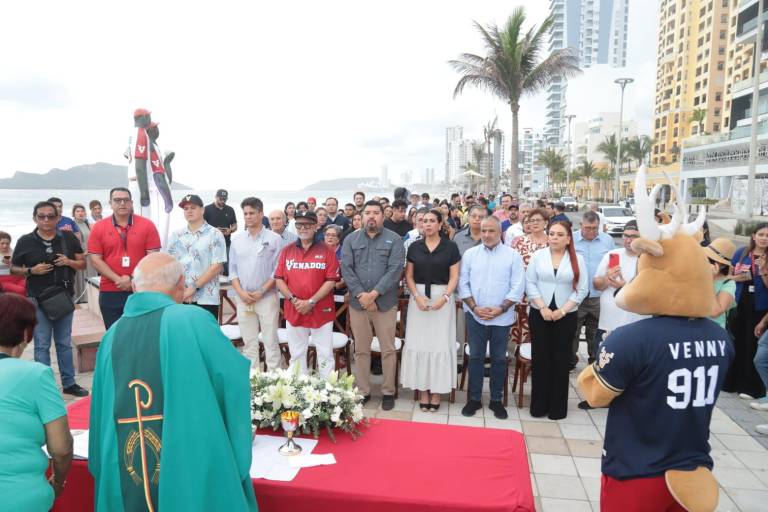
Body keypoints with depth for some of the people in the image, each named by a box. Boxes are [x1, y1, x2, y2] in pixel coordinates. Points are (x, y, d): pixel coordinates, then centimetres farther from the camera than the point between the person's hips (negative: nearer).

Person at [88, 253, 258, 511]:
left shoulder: (112, 334, 2)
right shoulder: (193, 320, -15)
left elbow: (101, 411, 9)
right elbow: (235, 379, -14)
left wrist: (103, 468, 21)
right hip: (191, 475, -5)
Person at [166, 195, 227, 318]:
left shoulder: (214, 234, -2)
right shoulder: (176, 235, 11)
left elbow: (217, 266, -8)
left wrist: (194, 287, -12)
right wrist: (182, 289, -7)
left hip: (206, 299, -4)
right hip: (179, 298, 4)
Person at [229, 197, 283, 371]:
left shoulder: (274, 239, -3)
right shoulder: (237, 239, 9)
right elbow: (232, 269, 8)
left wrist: (261, 292, -12)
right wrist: (241, 292, -5)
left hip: (267, 297, -3)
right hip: (243, 299, 4)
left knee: (270, 341, 1)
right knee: (249, 342, 11)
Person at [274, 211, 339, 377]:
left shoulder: (327, 251, -2)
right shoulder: (287, 251, 7)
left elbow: (331, 280, -8)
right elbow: (279, 279, 4)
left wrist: (311, 301, -15)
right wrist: (293, 299, -11)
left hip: (321, 312, -3)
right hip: (293, 312, 3)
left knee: (325, 355, 4)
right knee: (297, 355, 13)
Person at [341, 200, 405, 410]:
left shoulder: (394, 240, 1)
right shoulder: (351, 239, 8)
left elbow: (394, 270, -9)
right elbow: (346, 269, -1)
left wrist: (373, 294, -16)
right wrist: (361, 295, -13)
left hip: (385, 303, -2)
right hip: (357, 303, 2)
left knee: (388, 349, 5)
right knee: (361, 349, 10)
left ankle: (388, 392, 19)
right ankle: (363, 391, 23)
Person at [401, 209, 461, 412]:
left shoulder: (450, 247, 0)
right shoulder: (414, 247, 6)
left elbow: (454, 277, -2)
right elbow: (409, 276, 5)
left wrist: (444, 297, -16)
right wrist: (417, 296, -11)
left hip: (442, 298, -2)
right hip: (419, 298, 2)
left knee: (440, 343, 2)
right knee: (418, 343, 3)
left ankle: (437, 391, 14)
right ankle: (423, 390, 14)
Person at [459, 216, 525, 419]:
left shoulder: (513, 255, -2)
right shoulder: (470, 254, 3)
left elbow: (518, 287, -5)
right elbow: (463, 283, 1)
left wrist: (500, 309, -13)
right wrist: (474, 307, -10)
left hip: (502, 317, -1)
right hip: (475, 316, 1)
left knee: (499, 358, 10)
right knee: (475, 357, 8)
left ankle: (496, 400, 23)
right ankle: (474, 398, 21)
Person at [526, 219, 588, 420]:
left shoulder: (578, 259, 0)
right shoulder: (538, 255, 1)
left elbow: (582, 289, -4)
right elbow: (530, 283, -3)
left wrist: (562, 310, -12)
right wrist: (543, 308, -12)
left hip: (566, 316, 0)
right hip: (539, 314, 1)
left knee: (561, 360, 6)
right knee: (540, 358, 5)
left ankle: (558, 406, 18)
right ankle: (539, 404, 16)